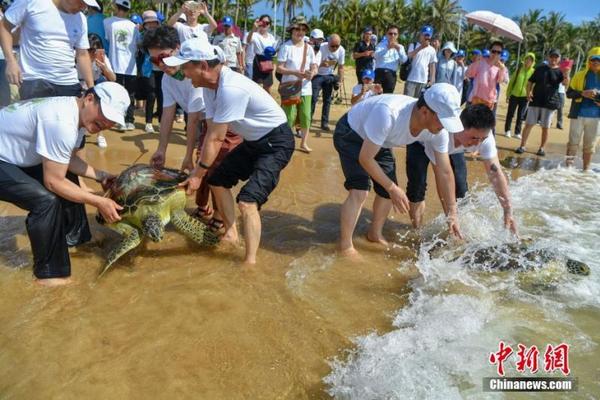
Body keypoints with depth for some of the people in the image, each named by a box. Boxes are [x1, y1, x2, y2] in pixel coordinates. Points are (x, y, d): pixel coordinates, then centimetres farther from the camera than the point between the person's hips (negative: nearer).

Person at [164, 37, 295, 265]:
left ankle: (250, 263, -14)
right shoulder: (210, 86, -3)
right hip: (254, 141, 10)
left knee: (248, 200, -22)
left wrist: (198, 174, -18)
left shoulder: (231, 88, -31)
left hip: (276, 142, -10)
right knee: (218, 180, 14)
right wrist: (198, 169, -9)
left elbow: (216, 139, -26)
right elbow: (210, 133, -3)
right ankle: (231, 233, 30)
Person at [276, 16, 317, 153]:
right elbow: (279, 68, -12)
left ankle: (304, 143, 20)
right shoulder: (286, 47, -7)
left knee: (306, 117, 5)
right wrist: (295, 72, -24)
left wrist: (312, 73, -16)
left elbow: (315, 67, 7)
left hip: (305, 88, 4)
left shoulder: (308, 48, 7)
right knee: (289, 117, -4)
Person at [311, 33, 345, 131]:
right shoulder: (321, 47, -25)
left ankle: (325, 123, 15)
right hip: (317, 75, -4)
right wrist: (322, 64, -50)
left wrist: (340, 81, -4)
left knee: (327, 100, 6)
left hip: (329, 76, 4)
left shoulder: (341, 50, -11)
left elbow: (341, 67, 1)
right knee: (313, 98, -10)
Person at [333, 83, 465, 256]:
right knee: (360, 191, -21)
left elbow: (445, 172, -11)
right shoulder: (388, 113, -43)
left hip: (378, 142, 7)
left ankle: (375, 234, 32)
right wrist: (392, 188, -29)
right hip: (350, 133, -6)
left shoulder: (438, 131, -22)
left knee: (388, 191, 7)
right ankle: (345, 247, -5)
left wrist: (452, 214, -8)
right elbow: (365, 158, -34)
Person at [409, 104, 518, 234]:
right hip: (421, 143, -4)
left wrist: (508, 211, -31)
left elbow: (496, 174, -28)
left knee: (460, 186, -8)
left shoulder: (483, 135, -33)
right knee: (417, 184, -20)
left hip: (453, 148, 4)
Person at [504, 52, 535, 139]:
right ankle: (507, 130, 17)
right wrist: (508, 94, 1)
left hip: (524, 97, 0)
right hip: (514, 95, 0)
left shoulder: (533, 71, -1)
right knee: (510, 114, 5)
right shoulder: (519, 69, 0)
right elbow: (511, 81, 3)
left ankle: (517, 132, 14)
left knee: (521, 116, 5)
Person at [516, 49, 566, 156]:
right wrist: (528, 93, -9)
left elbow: (566, 83, -14)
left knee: (545, 127, 4)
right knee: (528, 124, -2)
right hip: (535, 101, 1)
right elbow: (530, 82, 9)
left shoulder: (560, 71, 3)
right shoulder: (540, 68, 7)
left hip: (550, 103, -1)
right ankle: (522, 146, 2)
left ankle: (541, 148, 14)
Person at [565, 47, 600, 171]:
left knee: (590, 146, 7)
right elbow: (569, 93, -1)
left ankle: (586, 170, 15)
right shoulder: (580, 75, 2)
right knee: (573, 143, 2)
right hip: (579, 114, -2)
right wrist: (582, 93, -19)